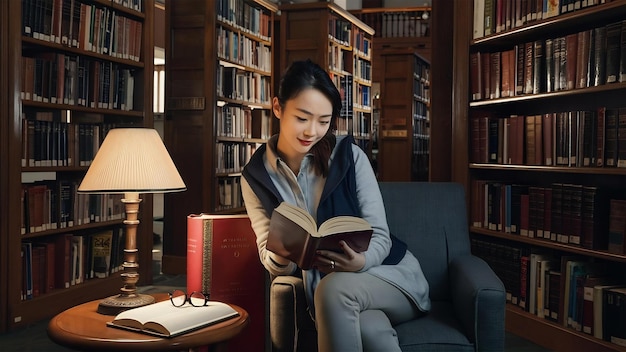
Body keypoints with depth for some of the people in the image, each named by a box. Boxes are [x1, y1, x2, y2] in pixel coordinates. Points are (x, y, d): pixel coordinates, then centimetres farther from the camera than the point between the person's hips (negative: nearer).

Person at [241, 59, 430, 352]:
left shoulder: (350, 156, -10)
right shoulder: (255, 177, -3)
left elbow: (380, 235, -8)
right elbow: (268, 255, -1)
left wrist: (361, 262, -31)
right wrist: (280, 258, -26)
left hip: (391, 271, 0)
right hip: (321, 288, 0)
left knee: (333, 288, -36)